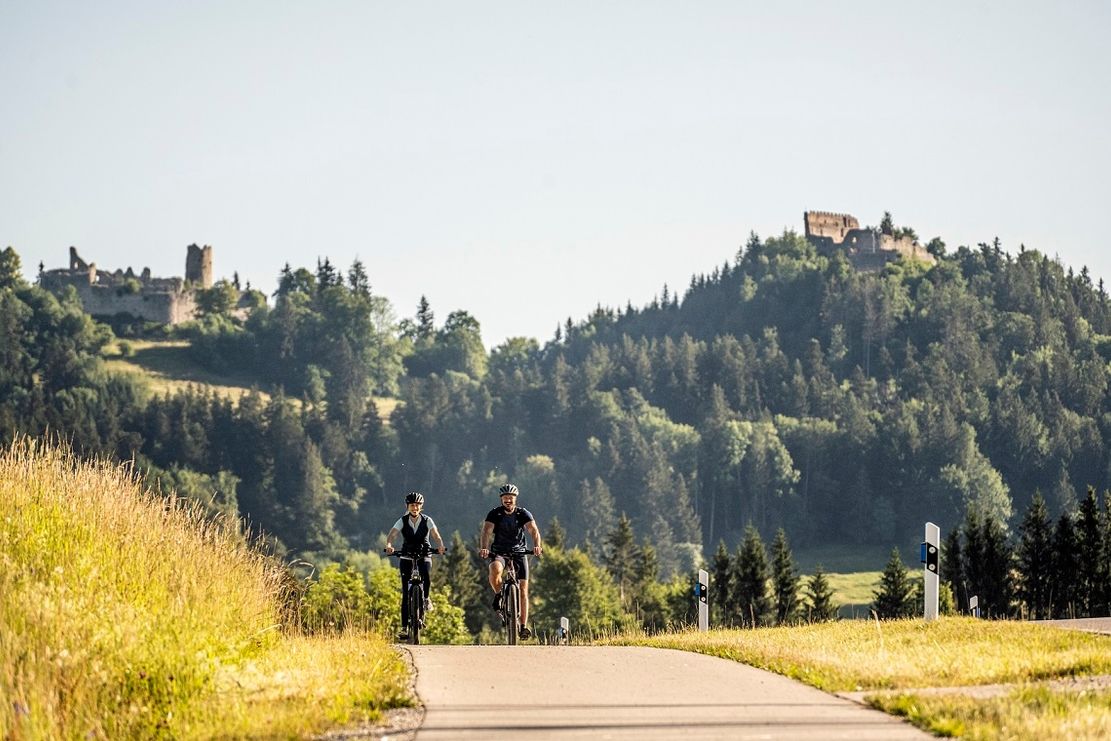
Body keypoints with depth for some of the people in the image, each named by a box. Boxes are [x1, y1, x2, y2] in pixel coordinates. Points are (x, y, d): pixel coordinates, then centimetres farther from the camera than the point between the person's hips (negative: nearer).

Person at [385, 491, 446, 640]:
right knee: (406, 593, -7)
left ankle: (426, 597, -5)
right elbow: (391, 534, -20)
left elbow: (436, 535, -20)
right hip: (407, 556, 0)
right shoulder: (402, 521, -6)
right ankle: (404, 627, -4)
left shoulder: (427, 520, -6)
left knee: (427, 575, -35)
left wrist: (440, 545, -41)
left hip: (424, 555, 0)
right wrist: (389, 545, -42)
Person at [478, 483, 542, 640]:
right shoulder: (495, 513, -10)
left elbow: (533, 530, -23)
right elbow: (486, 531, -24)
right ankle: (498, 595, -7)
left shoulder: (523, 513, -9)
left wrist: (537, 545, -44)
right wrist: (483, 548, -44)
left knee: (523, 590, -8)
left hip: (519, 552, 1)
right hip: (499, 551, -1)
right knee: (495, 570, -36)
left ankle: (524, 626, -4)